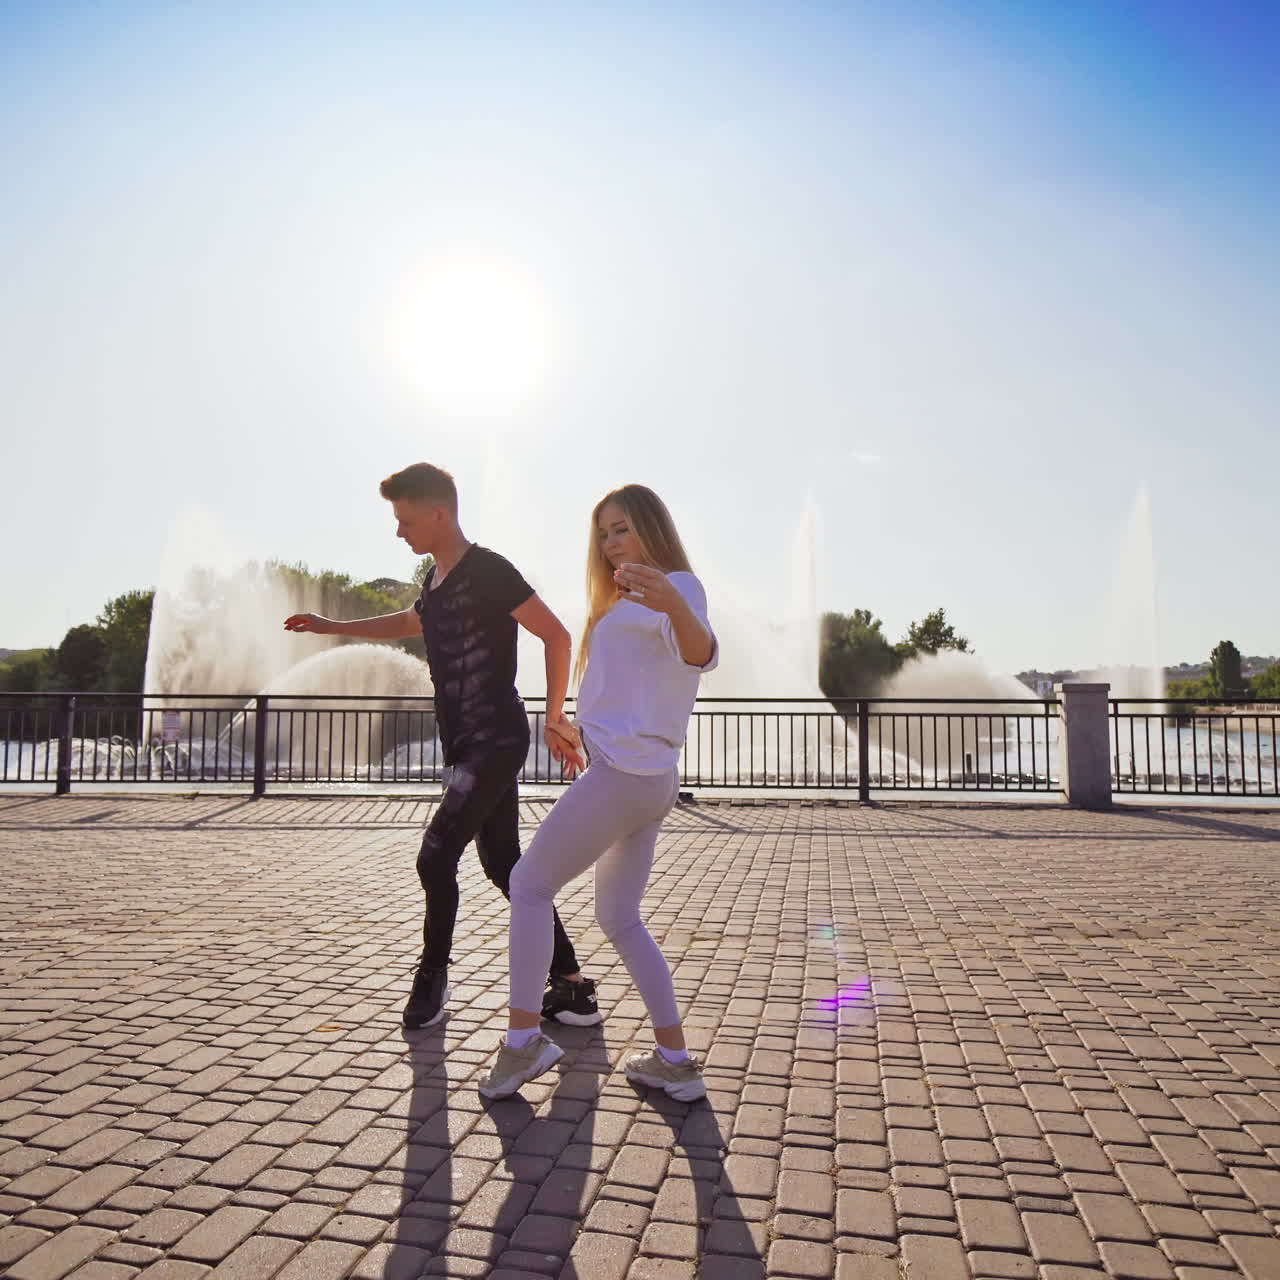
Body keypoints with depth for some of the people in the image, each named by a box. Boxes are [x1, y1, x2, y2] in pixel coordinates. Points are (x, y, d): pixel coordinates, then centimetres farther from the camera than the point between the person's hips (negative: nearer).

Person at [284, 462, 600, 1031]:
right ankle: (570, 983, 16)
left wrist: (554, 717, -13)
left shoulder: (487, 570, -12)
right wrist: (332, 626, 38)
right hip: (465, 745, 9)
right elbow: (408, 622, 36)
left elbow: (556, 635, -13)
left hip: (495, 743, -9)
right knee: (503, 865, 9)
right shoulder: (436, 580, 15)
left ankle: (432, 974, 12)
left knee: (435, 856, -12)